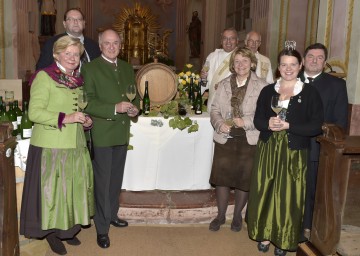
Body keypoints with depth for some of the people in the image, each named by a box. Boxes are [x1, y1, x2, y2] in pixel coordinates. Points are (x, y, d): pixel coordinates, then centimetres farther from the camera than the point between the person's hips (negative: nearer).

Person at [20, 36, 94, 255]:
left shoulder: (79, 80, 12)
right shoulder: (44, 77, -8)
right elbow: (34, 112, -14)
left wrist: (87, 121, 4)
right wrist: (65, 118, -21)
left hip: (76, 145, 7)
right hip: (51, 146, -6)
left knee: (73, 187, 13)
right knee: (52, 189, 3)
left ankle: (68, 228, 31)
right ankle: (51, 232, 22)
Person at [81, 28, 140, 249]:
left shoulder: (128, 68, 11)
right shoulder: (90, 69, -7)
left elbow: (135, 94, 19)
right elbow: (88, 102, -15)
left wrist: (134, 107, -3)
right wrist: (114, 108, -25)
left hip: (122, 132, 6)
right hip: (101, 134, -6)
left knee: (116, 179, 18)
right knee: (102, 181, 1)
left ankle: (112, 214, 37)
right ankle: (102, 227, 13)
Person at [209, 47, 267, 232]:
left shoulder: (262, 86, -5)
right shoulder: (223, 85, 7)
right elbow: (214, 110, 6)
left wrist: (246, 122, -21)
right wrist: (220, 124, -13)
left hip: (249, 141, -2)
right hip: (225, 139, 3)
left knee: (244, 179, 10)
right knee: (221, 177, 8)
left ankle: (237, 215, 32)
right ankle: (221, 215, 28)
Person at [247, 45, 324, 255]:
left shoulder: (310, 93, -4)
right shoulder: (268, 91, 6)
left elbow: (316, 127, -8)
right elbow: (258, 120, 6)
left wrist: (288, 125, -18)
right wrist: (269, 124, -17)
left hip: (294, 153, -3)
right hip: (268, 150, 3)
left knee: (288, 195, 4)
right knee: (265, 191, 8)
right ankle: (265, 234, 26)